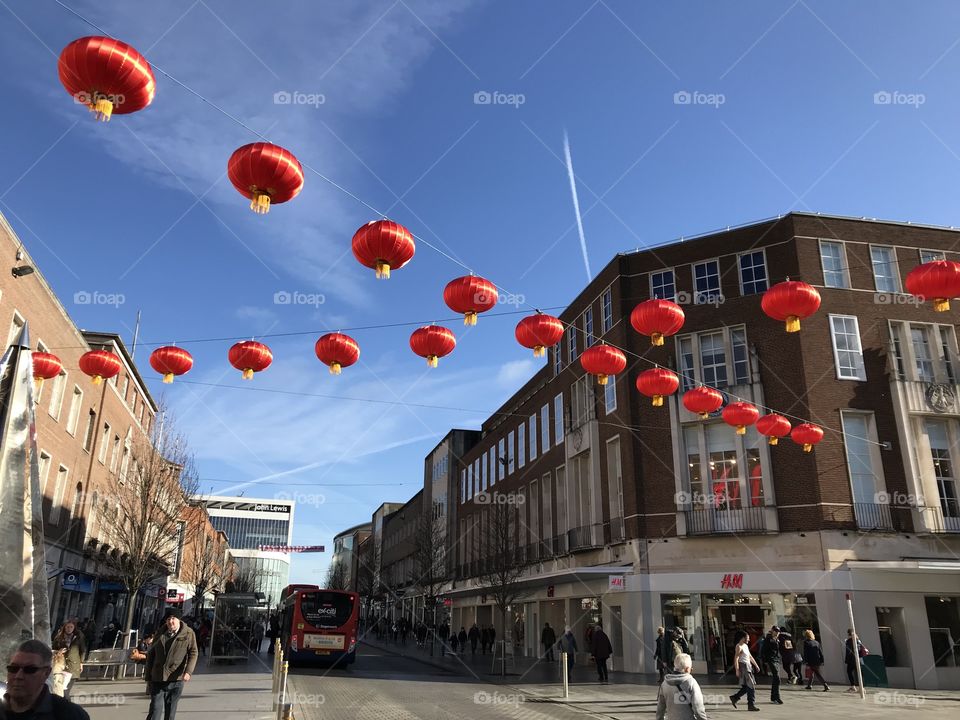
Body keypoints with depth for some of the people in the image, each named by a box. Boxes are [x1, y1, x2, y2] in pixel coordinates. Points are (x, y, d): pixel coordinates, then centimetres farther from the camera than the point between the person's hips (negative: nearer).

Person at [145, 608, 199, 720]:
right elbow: (151, 654, 14)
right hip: (157, 678, 2)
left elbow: (193, 653, -5)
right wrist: (148, 676, 11)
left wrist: (188, 671, -20)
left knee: (170, 711, 7)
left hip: (176, 679, -2)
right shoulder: (160, 633, 9)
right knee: (155, 708, -4)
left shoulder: (188, 633, -1)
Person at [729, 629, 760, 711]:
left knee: (747, 686, 11)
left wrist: (756, 665, 20)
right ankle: (751, 705, -1)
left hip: (748, 666, 10)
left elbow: (750, 656, 24)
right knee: (751, 686, -7)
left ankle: (734, 697, 20)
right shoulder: (739, 647, -13)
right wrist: (737, 670, -22)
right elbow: (736, 659, -18)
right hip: (743, 667, -10)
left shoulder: (745, 646, 16)